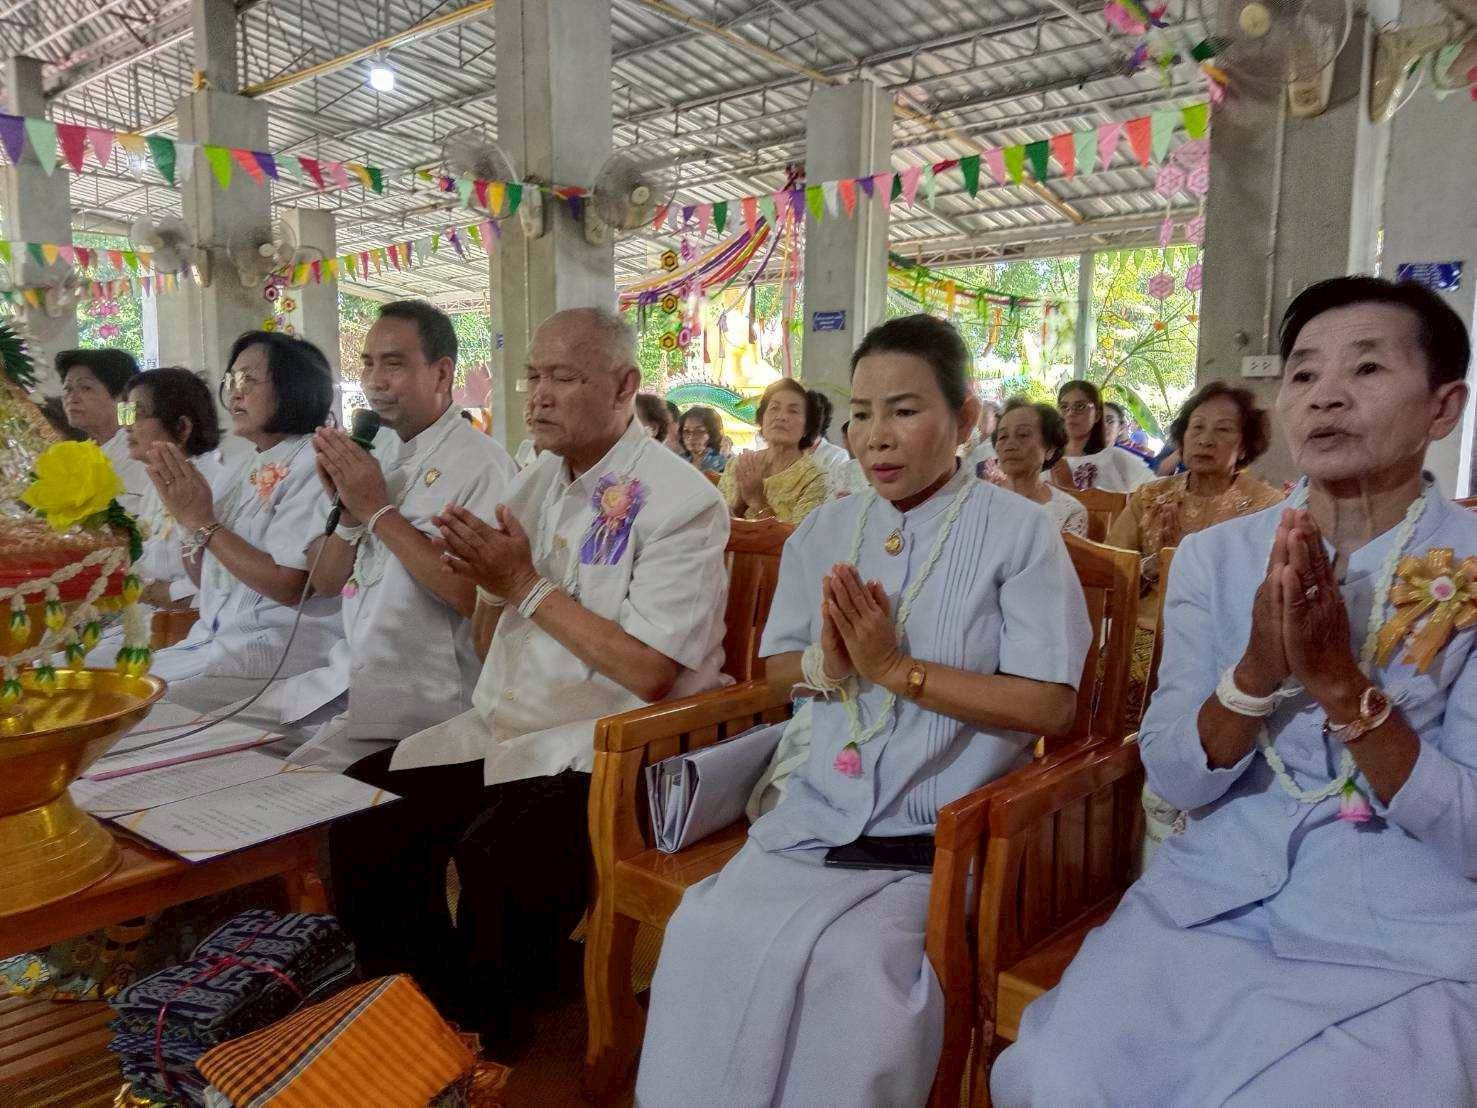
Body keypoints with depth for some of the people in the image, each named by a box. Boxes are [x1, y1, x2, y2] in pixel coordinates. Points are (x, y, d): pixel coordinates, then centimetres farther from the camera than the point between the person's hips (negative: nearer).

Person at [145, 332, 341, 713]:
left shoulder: (312, 462, -10)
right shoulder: (253, 469, 15)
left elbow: (290, 586, -19)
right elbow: (207, 580, 15)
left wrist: (204, 522, -13)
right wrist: (186, 514, -1)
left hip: (286, 641, -8)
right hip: (219, 636, 8)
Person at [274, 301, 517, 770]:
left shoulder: (480, 463, -11)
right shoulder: (373, 452, 12)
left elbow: (477, 595, -22)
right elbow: (325, 583, 12)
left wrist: (377, 509, -17)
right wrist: (347, 511, -8)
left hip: (422, 695, -7)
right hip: (350, 671, 7)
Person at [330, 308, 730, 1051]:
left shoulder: (681, 501, -12)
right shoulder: (536, 481, 11)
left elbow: (647, 672, -20)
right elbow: (487, 636, 15)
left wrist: (528, 585, -17)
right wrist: (487, 579, -8)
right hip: (506, 726, 8)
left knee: (497, 854, -29)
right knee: (363, 806, -2)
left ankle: (485, 1035, 1)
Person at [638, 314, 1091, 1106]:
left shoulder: (1017, 532, -6)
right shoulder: (823, 531, 9)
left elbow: (1051, 705, -11)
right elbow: (776, 665, 15)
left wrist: (896, 668, -17)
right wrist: (827, 664, -9)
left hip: (943, 831, -4)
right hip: (819, 813, 4)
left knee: (849, 963, -24)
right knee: (705, 932, -15)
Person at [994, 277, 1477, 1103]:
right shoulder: (1214, 555, 3)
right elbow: (1175, 777, -1)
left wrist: (1339, 679, -23)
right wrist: (1258, 669, -20)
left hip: (1404, 942, -1)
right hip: (1211, 904, 2)